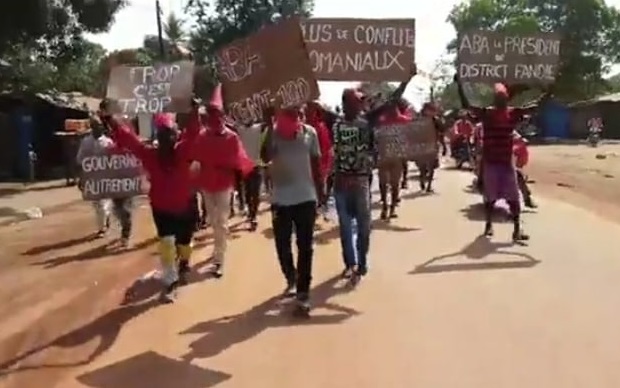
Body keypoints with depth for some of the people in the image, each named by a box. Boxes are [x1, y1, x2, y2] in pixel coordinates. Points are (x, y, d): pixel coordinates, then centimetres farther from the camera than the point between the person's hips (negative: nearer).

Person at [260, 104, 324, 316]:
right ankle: (291, 279, 37)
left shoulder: (310, 132, 2)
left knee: (305, 247, 1)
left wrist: (320, 191, 8)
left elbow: (316, 163, 9)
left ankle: (303, 293, 7)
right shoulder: (273, 132, -3)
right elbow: (266, 157, -20)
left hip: (306, 197, 0)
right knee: (282, 245, 11)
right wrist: (270, 126, -21)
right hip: (281, 199, 0)